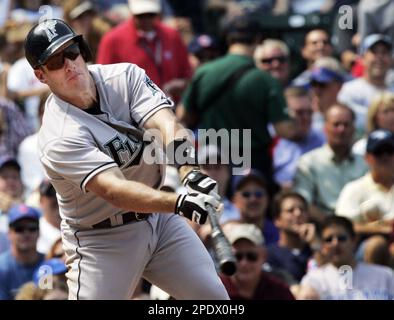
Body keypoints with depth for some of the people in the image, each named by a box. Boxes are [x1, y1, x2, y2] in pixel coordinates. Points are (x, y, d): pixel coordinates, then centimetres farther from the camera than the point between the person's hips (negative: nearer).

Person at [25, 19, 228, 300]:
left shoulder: (125, 77, -8)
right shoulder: (59, 138, -25)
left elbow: (166, 124, -24)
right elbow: (114, 190, -37)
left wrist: (190, 171, -45)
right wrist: (180, 203, -53)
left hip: (160, 219, 5)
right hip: (101, 238, -5)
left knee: (215, 297, 1)